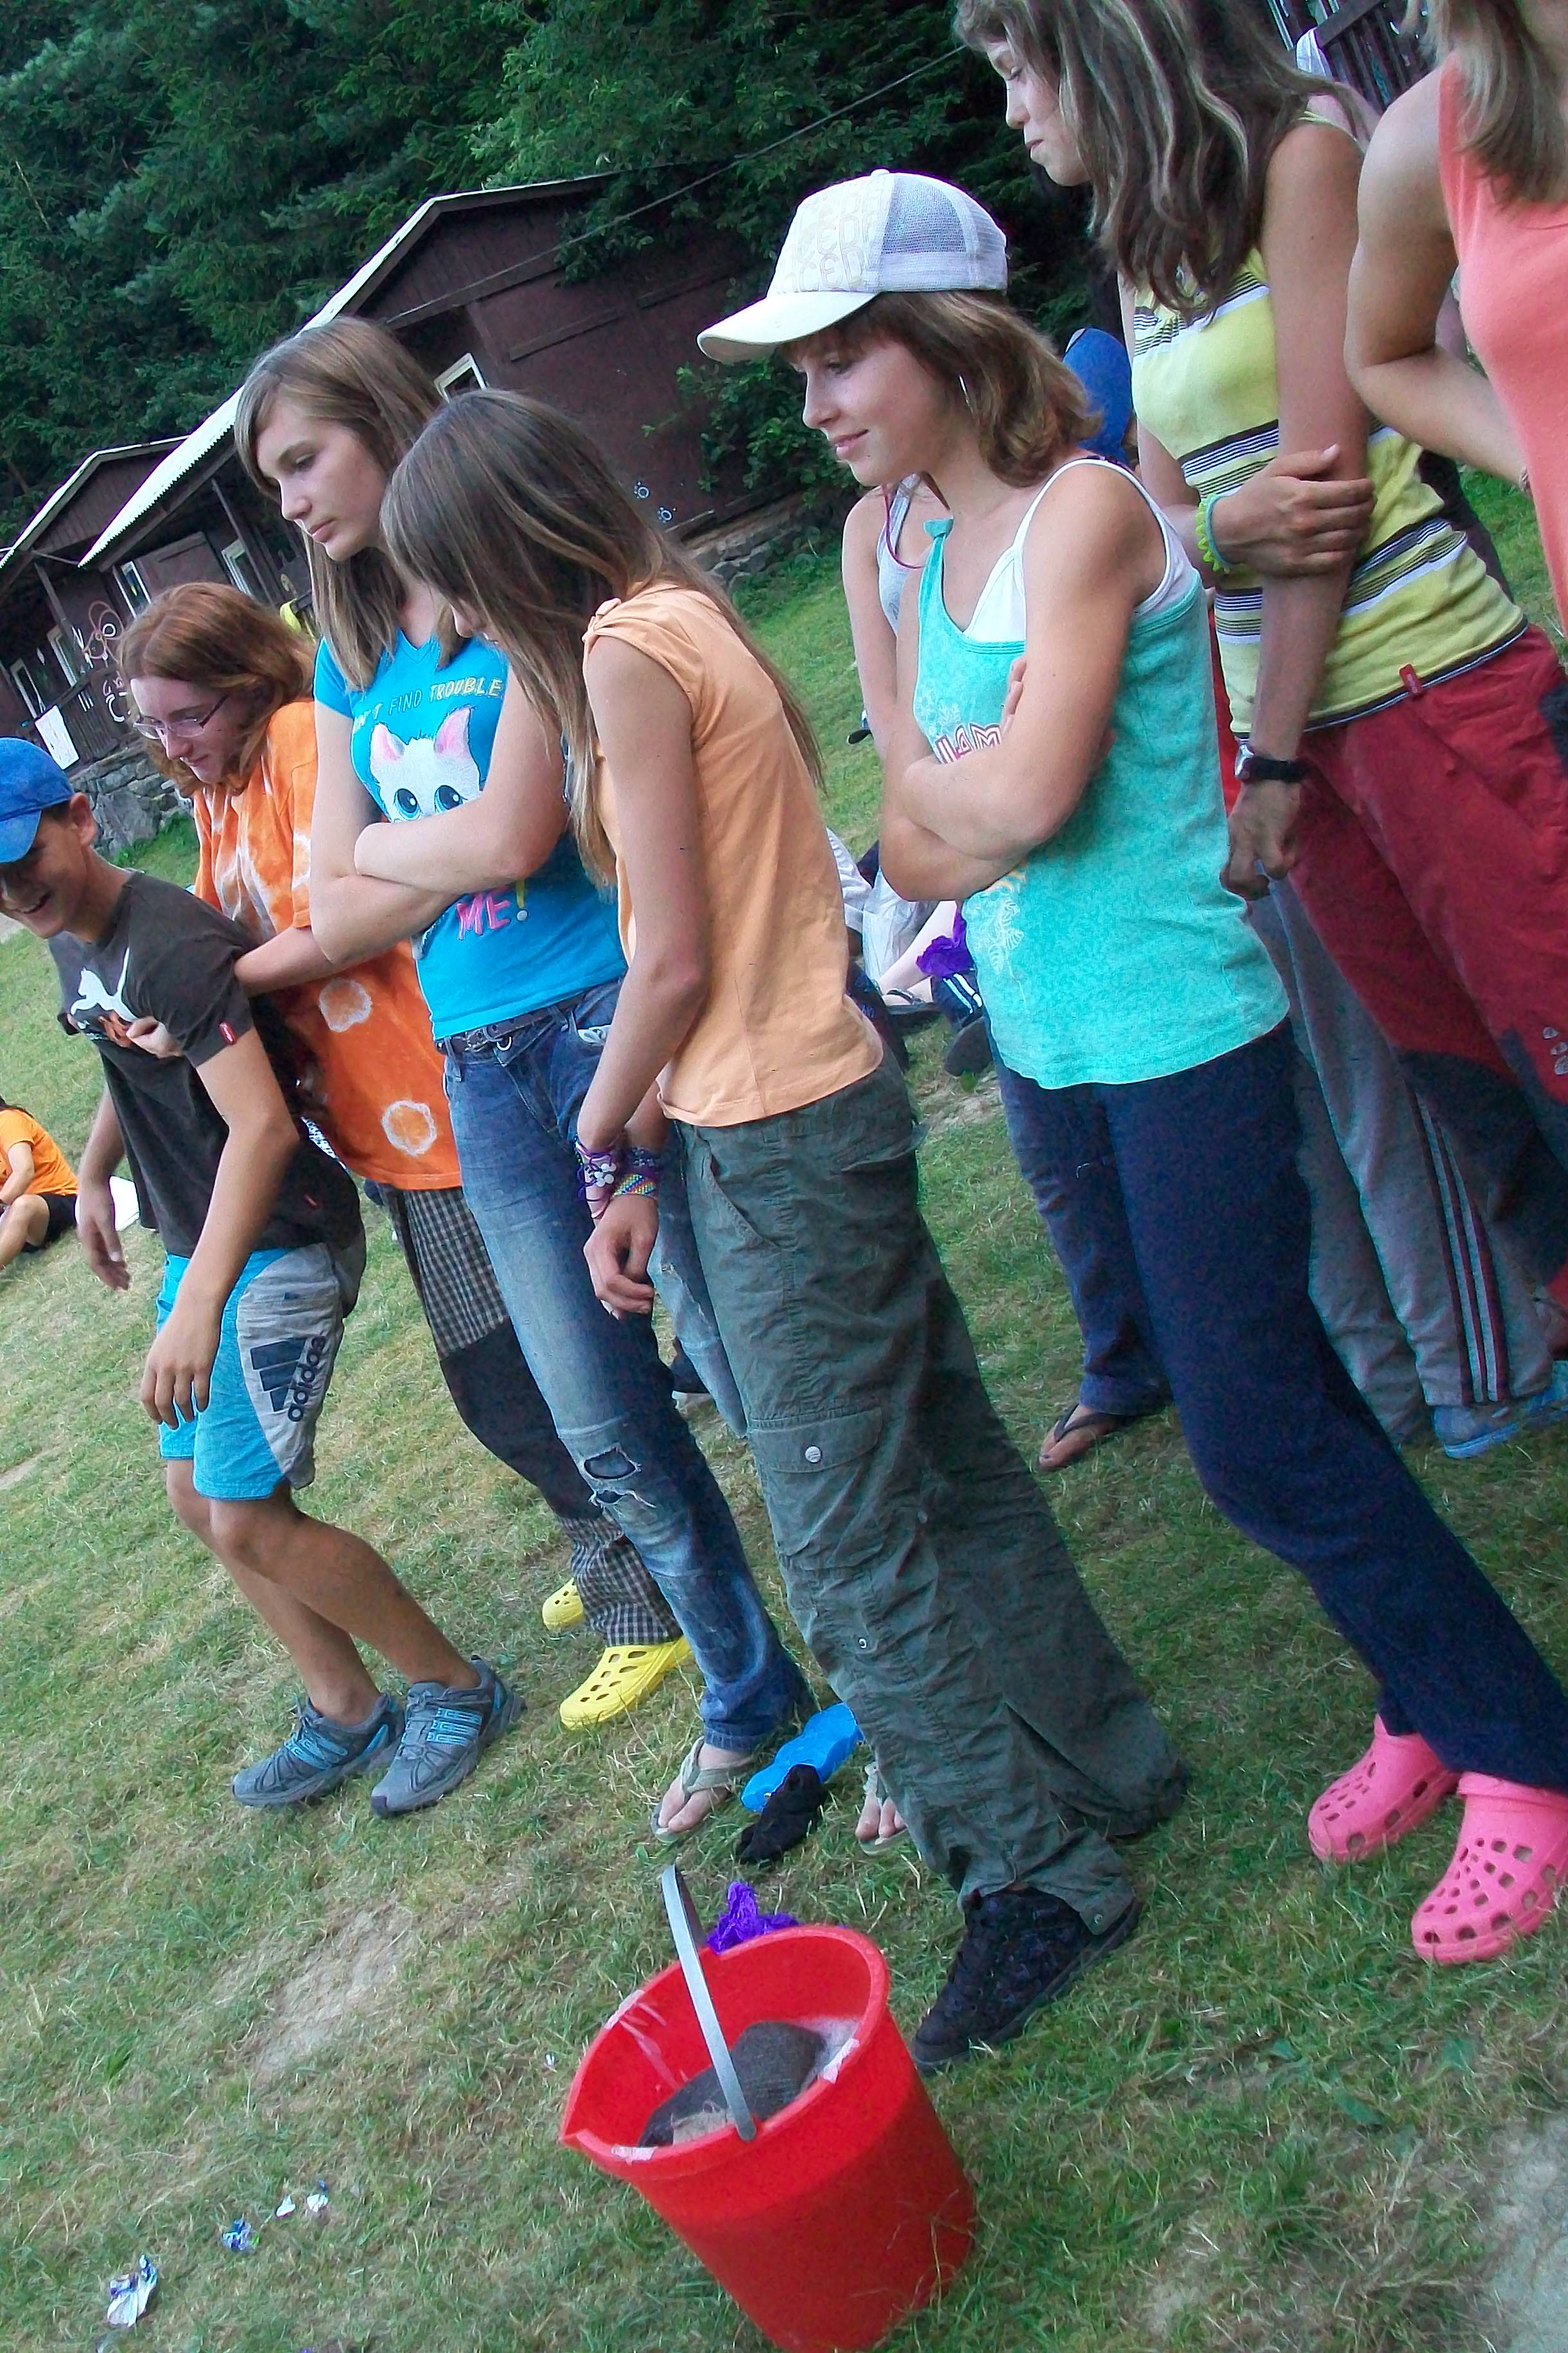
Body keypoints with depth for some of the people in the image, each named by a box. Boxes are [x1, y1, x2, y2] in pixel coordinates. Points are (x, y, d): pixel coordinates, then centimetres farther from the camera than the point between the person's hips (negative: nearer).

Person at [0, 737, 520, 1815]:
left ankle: (458, 1689, 9)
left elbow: (262, 1128, -31)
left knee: (245, 1517, -10)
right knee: (199, 1491, 14)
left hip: (278, 1247, -10)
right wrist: (94, 1174, 23)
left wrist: (199, 1306, -36)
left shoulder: (171, 945, -23)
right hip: (201, 1246, 10)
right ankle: (347, 1713, 28)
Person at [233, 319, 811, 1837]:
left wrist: (378, 844, 1)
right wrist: (468, 852, -7)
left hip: (617, 1021, -7)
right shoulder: (348, 658, 15)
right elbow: (336, 919, 8)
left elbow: (511, 831, -16)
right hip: (486, 1075, 7)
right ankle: (746, 1695, 34)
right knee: (612, 1441, 14)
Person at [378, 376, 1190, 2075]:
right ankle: (1098, 1757, 35)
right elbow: (706, 943, 12)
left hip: (776, 1141, -10)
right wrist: (640, 1171, 10)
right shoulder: (677, 622, 14)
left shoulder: (624, 655, -15)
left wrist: (603, 1134, -1)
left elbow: (675, 962, -18)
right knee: (948, 1464, 19)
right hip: (818, 1107, 10)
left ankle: (1040, 1871, 14)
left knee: (845, 1546, 0)